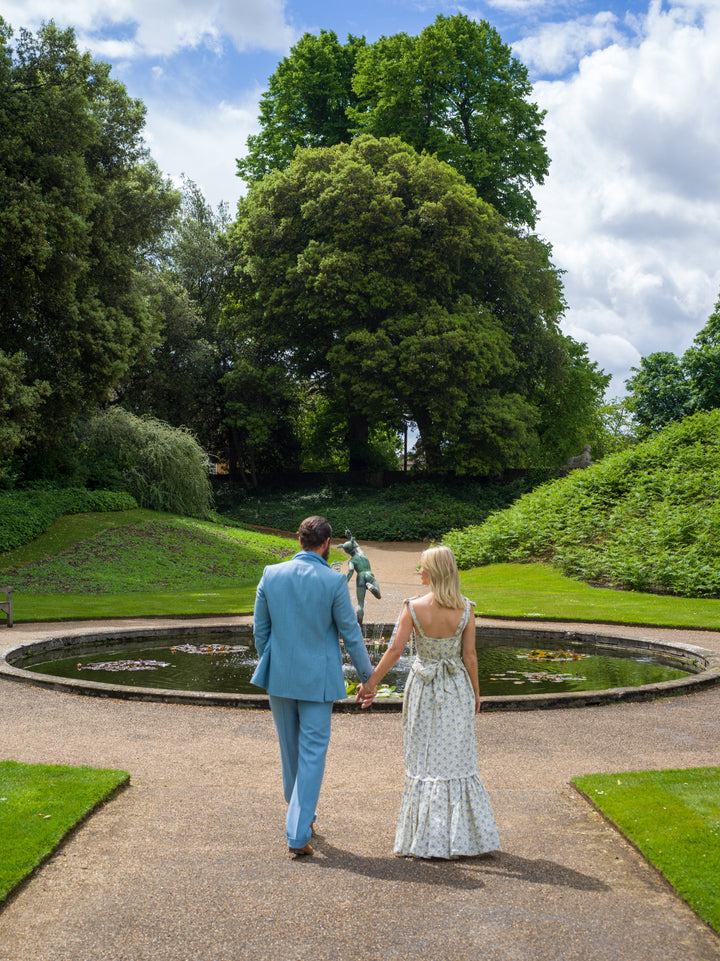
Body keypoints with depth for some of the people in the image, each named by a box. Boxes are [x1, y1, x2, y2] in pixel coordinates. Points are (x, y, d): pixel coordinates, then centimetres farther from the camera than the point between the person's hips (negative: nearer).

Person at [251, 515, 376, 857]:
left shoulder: (271, 575, -3)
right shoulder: (334, 581, -13)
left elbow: (260, 629, 5)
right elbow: (351, 633, -7)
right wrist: (367, 675, 5)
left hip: (279, 676, 4)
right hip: (317, 680, -4)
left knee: (290, 751, 19)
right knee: (312, 755, 3)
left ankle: (302, 818, 38)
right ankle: (298, 835, 0)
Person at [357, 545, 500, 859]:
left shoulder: (413, 607, -14)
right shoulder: (465, 609, -10)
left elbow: (395, 649, -11)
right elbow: (469, 655, -6)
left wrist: (372, 681, -1)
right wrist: (475, 691, 8)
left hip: (422, 688, -1)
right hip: (456, 689, 1)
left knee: (423, 760, 10)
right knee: (456, 760, 10)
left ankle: (425, 837, 15)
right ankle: (462, 834, 15)